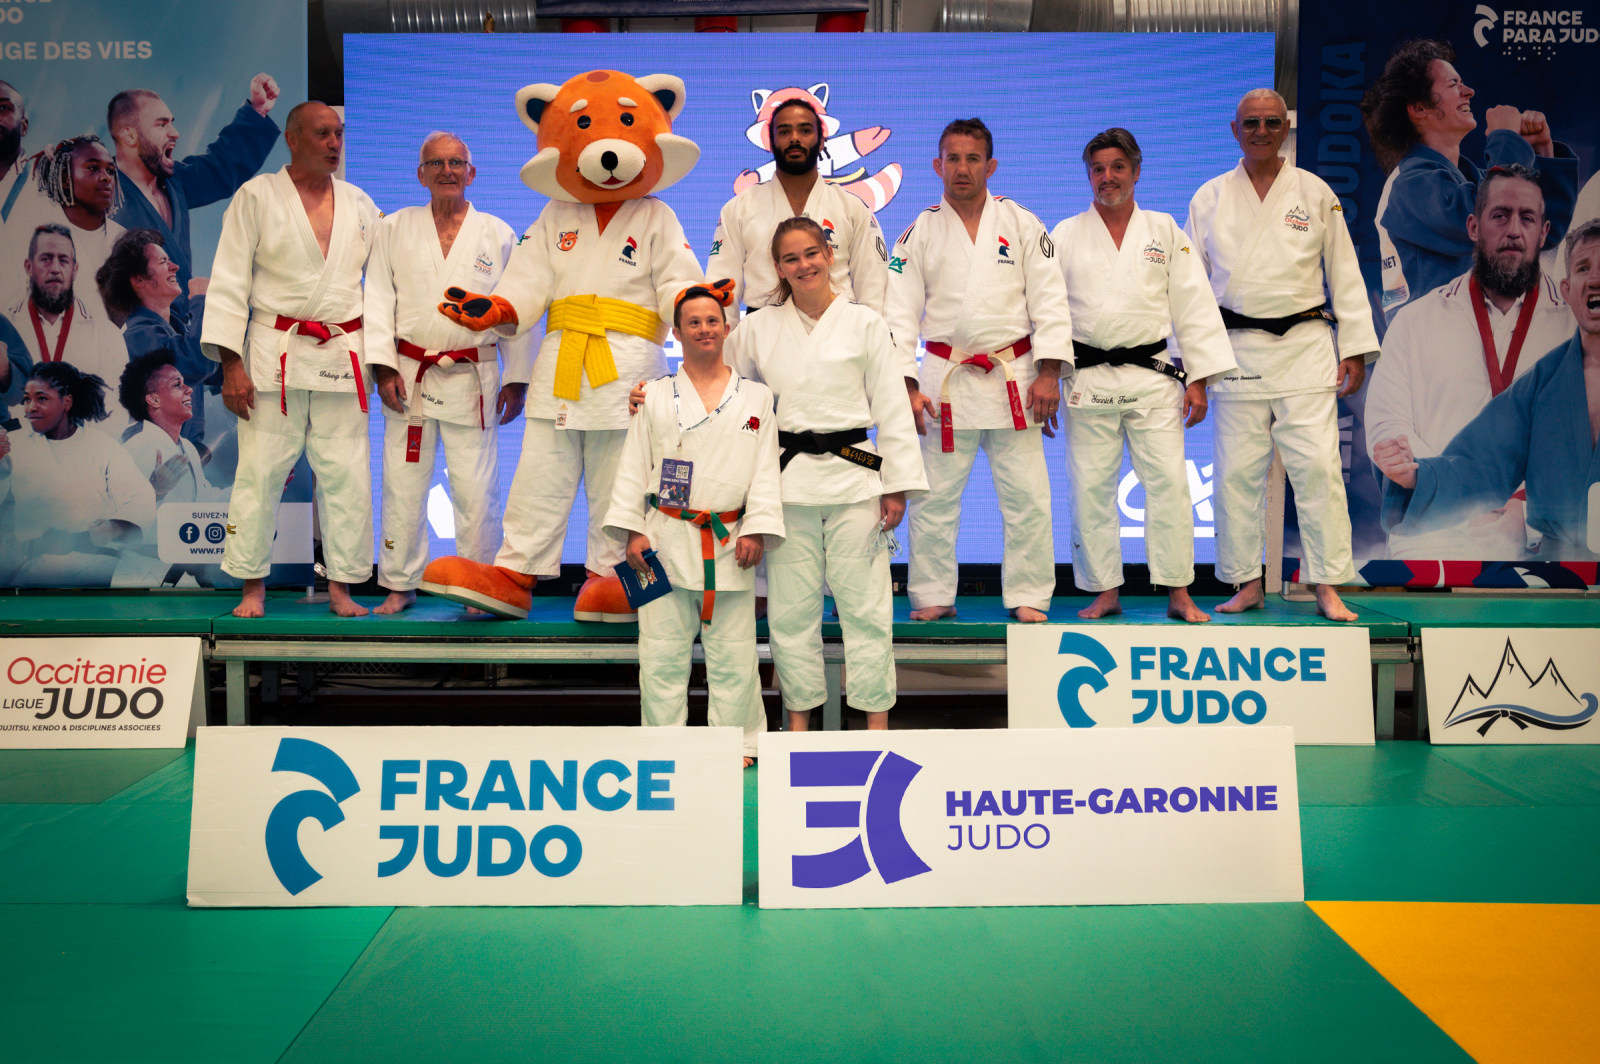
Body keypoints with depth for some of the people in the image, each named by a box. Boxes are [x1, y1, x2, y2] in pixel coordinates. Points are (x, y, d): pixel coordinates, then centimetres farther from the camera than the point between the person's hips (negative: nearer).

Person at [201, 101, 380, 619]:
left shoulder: (359, 204, 13)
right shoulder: (257, 196, 2)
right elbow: (230, 281, -1)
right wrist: (230, 363, -8)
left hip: (343, 357, 3)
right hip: (275, 356, -3)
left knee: (346, 473, 1)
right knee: (261, 469, -1)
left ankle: (341, 586, 12)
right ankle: (253, 588, 12)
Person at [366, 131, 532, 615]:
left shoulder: (498, 235, 8)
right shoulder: (394, 229, 10)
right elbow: (378, 300, 7)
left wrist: (517, 380, 2)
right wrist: (383, 366, -3)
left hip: (473, 379, -1)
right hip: (410, 376, 1)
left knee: (476, 491, -3)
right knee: (402, 487, 5)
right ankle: (401, 584, 19)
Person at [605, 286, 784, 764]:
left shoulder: (757, 397, 8)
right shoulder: (656, 398, 8)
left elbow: (766, 470, 5)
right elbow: (633, 468, 7)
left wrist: (757, 530, -5)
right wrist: (633, 532, -1)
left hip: (730, 543, 0)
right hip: (667, 540, 0)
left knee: (732, 654, 3)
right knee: (663, 651, 3)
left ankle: (735, 743, 19)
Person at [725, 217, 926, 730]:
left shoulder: (865, 323, 4)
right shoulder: (758, 328, 9)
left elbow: (892, 407, 3)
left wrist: (897, 486, -2)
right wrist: (653, 392, 5)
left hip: (853, 476, -1)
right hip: (787, 480, 2)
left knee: (865, 605, -1)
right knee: (790, 607, 5)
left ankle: (877, 721, 9)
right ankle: (799, 718, 19)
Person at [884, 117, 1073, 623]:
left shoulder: (1022, 223, 5)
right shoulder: (920, 233, 5)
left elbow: (1048, 299, 2)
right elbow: (901, 313, 3)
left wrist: (1048, 374, -6)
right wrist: (905, 386, -6)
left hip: (1014, 378, 0)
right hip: (945, 380, 0)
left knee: (1026, 496, 1)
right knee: (933, 496, 3)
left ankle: (1028, 597, 14)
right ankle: (934, 596, 17)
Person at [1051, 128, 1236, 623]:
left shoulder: (1165, 231, 9)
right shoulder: (1065, 236, 8)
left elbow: (1193, 306, 7)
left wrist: (1198, 378, 0)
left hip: (1152, 376, 0)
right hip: (1087, 380, 0)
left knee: (1168, 481, -5)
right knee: (1090, 488, 0)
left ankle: (1178, 593, 4)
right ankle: (1105, 591, 13)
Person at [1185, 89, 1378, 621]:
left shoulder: (1315, 193, 7)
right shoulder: (1210, 198, 9)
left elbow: (1344, 274, 9)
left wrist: (1355, 349, 3)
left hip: (1304, 347, -1)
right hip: (1236, 351, 1)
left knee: (1317, 467, -7)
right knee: (1237, 472, 1)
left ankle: (1327, 588, 3)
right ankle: (1248, 584, 15)